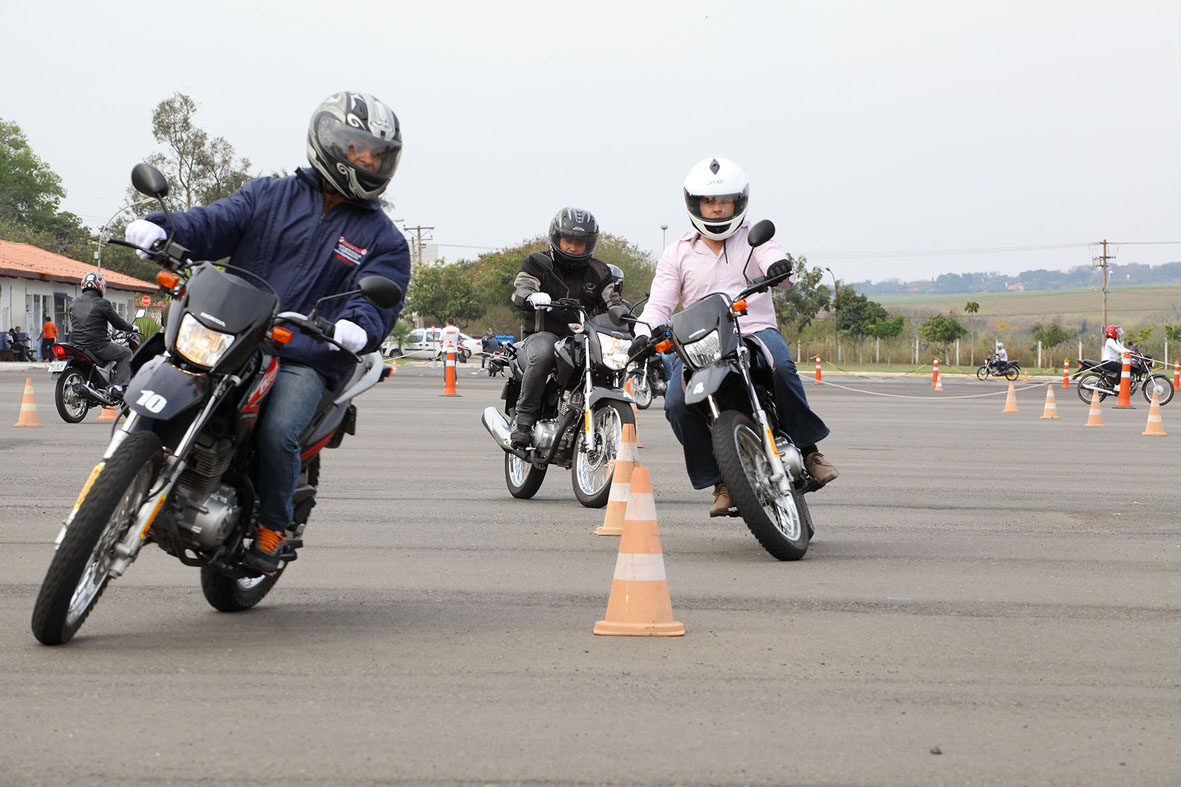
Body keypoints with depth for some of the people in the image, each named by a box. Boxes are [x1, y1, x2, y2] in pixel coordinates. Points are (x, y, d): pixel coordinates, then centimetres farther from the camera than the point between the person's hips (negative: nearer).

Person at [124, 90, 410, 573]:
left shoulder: (383, 240, 11)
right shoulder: (268, 197, 16)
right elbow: (215, 223, 4)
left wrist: (357, 326, -29)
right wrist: (162, 230, -18)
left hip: (306, 358, -2)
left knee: (278, 433, -27)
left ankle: (272, 528, -1)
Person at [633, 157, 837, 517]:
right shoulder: (677, 254, 15)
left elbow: (776, 264, -6)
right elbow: (660, 302, 7)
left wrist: (779, 269, -32)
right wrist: (643, 334, -14)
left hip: (756, 329, -1)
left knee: (779, 366, -37)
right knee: (677, 402, -25)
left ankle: (808, 448, -21)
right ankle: (720, 480, -9)